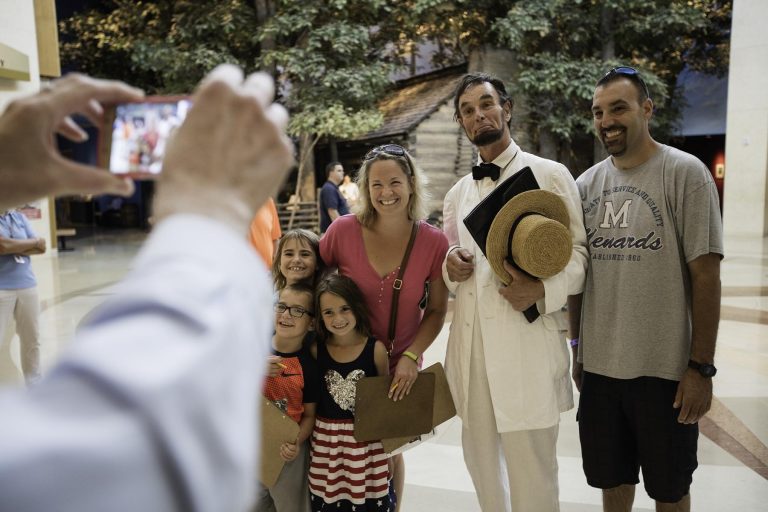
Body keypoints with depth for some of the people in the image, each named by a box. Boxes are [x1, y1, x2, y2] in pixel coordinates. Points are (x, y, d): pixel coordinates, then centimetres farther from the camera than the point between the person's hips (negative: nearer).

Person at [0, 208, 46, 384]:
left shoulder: (19, 217, 9)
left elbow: (41, 247, 3)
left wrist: (14, 247, -12)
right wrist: (34, 242, -7)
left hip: (27, 286, 5)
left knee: (32, 340, 15)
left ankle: (34, 383, 30)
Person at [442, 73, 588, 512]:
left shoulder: (550, 174, 0)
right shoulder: (458, 193, 15)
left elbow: (579, 250, -3)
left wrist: (542, 290, -21)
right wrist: (450, 265, -1)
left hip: (529, 340, -5)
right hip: (470, 341, 5)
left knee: (532, 470, 1)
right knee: (481, 458, 17)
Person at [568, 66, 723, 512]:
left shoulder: (685, 173, -8)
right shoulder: (587, 183, 6)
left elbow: (705, 276, -10)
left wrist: (702, 366, -13)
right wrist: (577, 350, 11)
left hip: (665, 369, -4)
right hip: (599, 365, 4)